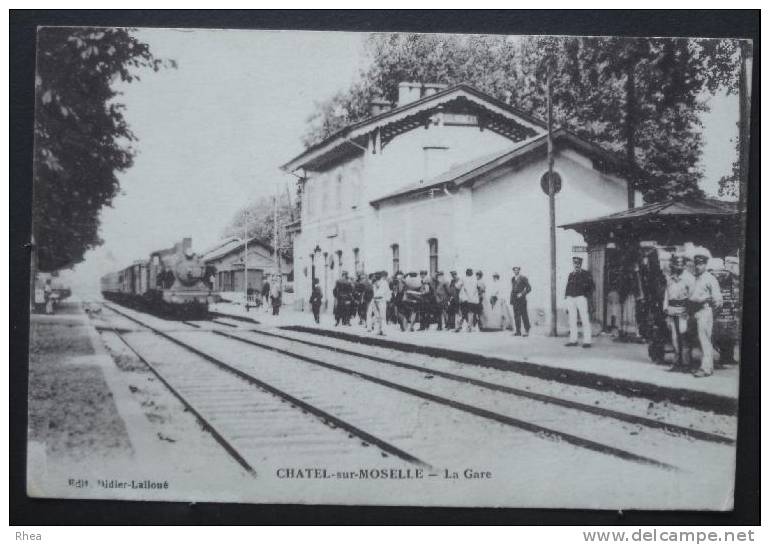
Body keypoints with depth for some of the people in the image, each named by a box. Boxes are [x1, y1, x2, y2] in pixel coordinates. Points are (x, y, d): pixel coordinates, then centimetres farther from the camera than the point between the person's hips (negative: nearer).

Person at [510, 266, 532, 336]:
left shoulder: (523, 278, -3)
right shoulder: (512, 279, 16)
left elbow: (529, 288, -5)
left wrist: (522, 294, -15)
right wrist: (511, 300, 12)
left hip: (521, 300, -6)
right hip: (515, 300, 6)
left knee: (524, 315, -5)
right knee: (516, 315, 4)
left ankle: (527, 331, -2)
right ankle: (518, 331, 7)